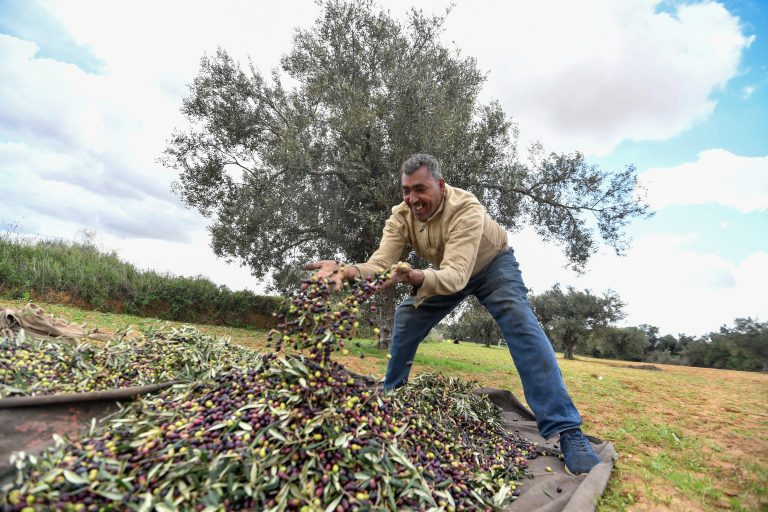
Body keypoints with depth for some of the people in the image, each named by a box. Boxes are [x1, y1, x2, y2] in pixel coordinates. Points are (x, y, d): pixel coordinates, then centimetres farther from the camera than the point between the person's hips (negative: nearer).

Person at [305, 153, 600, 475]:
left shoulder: (466, 209, -38)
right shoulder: (401, 215, -22)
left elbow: (456, 275, -49)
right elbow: (380, 265, -31)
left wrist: (417, 277, -69)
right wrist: (347, 271, -52)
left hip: (493, 264, -4)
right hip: (448, 271, 5)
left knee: (521, 324, -27)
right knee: (405, 319, -3)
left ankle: (566, 430, -23)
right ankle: (391, 396, 16)